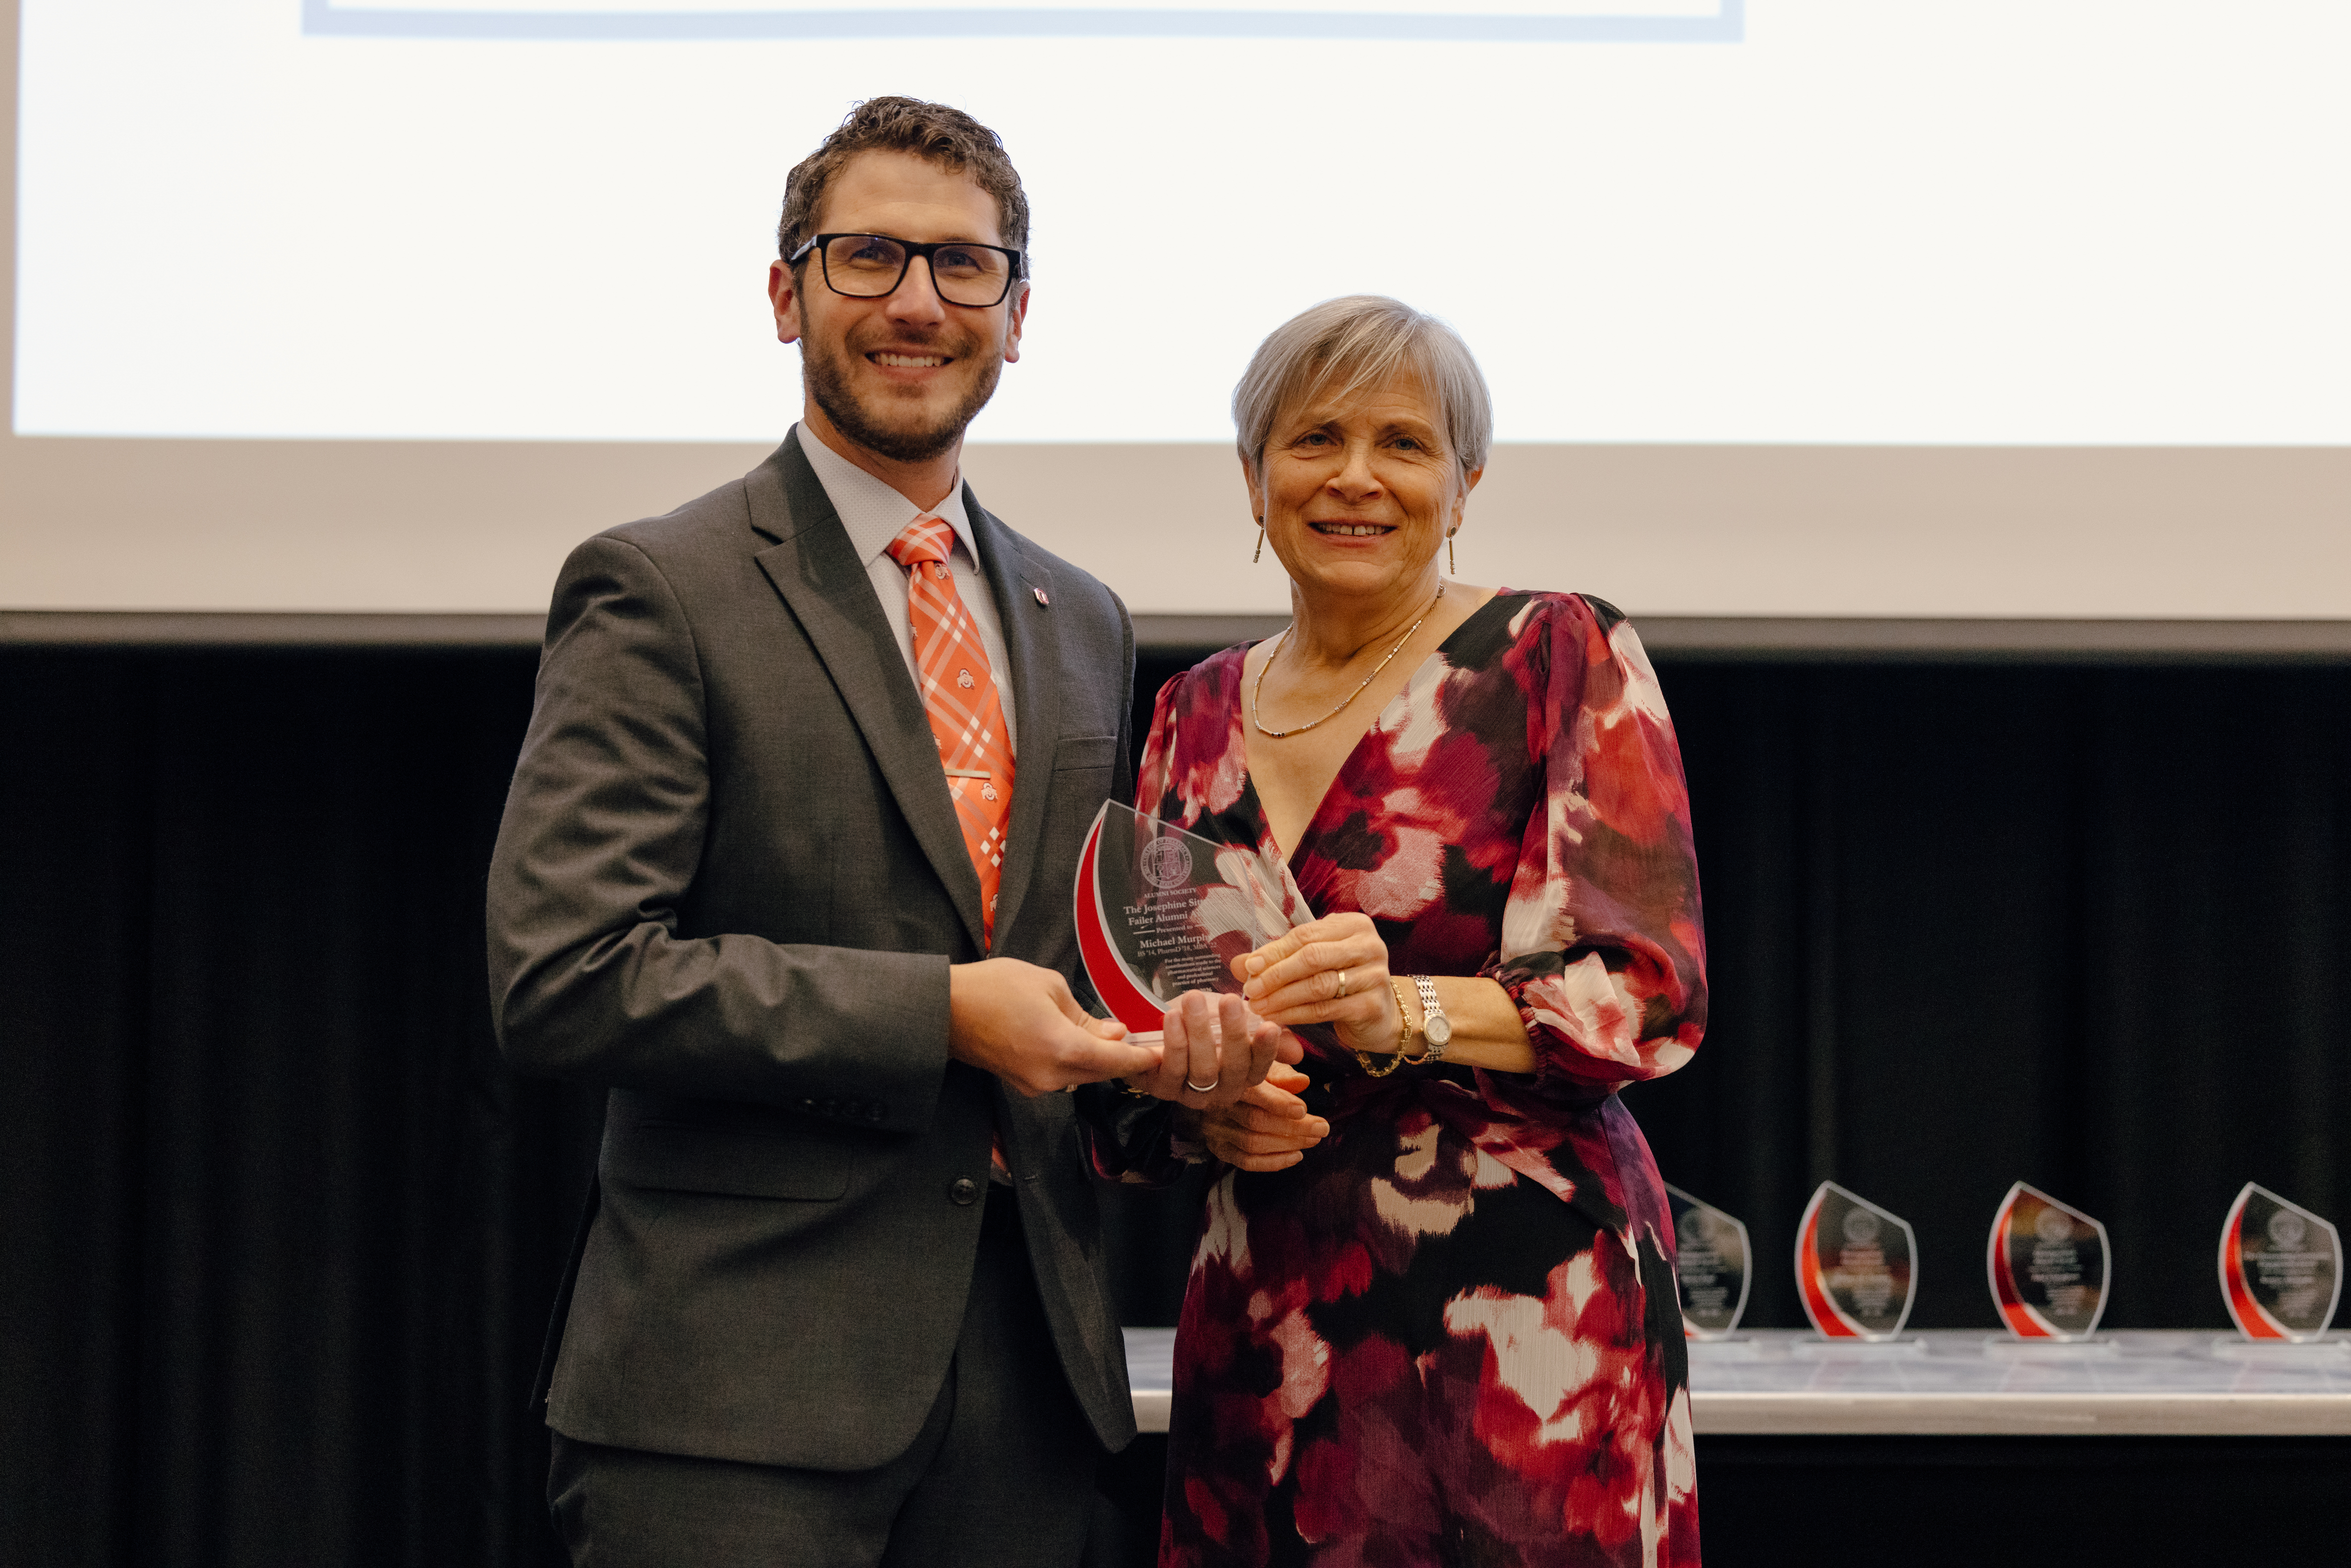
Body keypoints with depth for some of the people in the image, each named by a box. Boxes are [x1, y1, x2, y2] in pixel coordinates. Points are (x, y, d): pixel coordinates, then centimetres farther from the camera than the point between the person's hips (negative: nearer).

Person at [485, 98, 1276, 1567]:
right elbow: (561, 977, -14)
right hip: (738, 1388, -6)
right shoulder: (658, 593, -5)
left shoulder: (1082, 623, 16)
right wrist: (939, 1015, -16)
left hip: (1028, 1378, 6)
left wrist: (1174, 1052, 3)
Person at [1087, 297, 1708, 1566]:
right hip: (1263, 1309, 4)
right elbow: (1141, 1015, 17)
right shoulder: (1197, 713, 12)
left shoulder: (1565, 658, -2)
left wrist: (1404, 1012, -24)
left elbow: (1654, 992, -9)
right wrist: (1196, 1104, -6)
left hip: (1526, 1294, -4)